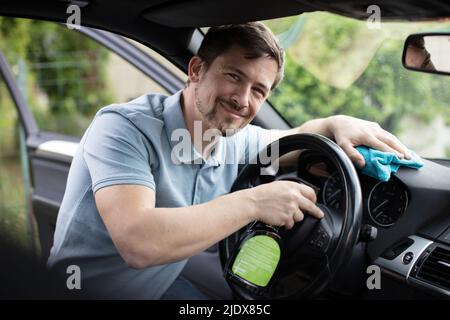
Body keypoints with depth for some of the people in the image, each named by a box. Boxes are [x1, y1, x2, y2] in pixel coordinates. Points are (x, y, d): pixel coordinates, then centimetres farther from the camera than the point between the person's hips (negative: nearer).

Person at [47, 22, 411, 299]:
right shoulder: (124, 128, -25)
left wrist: (336, 123, -7)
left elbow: (290, 138, 15)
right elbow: (137, 242, -38)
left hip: (162, 285, 6)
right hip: (87, 289, -6)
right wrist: (253, 202, -34)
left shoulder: (237, 141, -5)